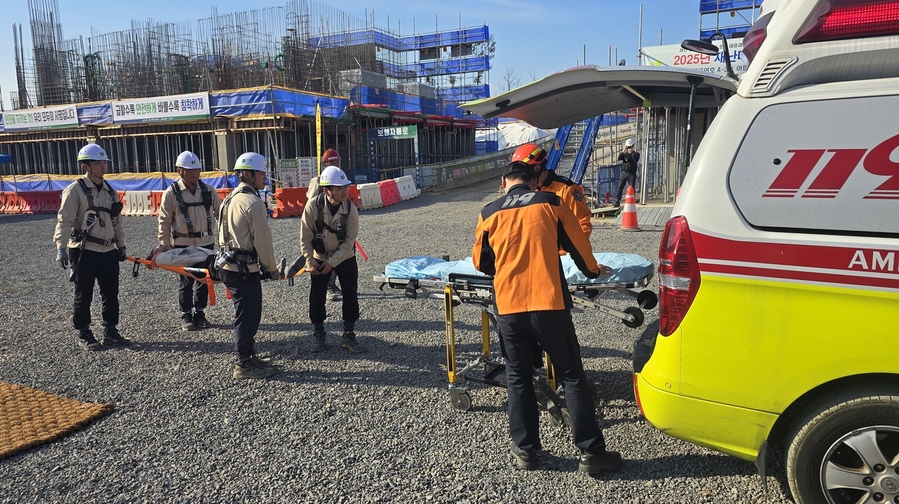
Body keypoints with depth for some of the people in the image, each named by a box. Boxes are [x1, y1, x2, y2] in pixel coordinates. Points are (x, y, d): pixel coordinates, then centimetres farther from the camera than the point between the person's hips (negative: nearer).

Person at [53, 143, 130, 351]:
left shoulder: (110, 191, 12)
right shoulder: (75, 190, -8)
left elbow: (117, 221, 19)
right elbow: (64, 220, -14)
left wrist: (121, 245, 18)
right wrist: (61, 247, -22)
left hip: (108, 251, 6)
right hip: (83, 252, -6)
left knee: (111, 294, 10)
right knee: (84, 295, 4)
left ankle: (110, 332, 22)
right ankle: (83, 334, 17)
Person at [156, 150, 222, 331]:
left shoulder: (208, 191, 3)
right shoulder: (171, 193, -5)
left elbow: (221, 213, 9)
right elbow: (164, 221, -1)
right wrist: (164, 243, -6)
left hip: (206, 243, 3)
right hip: (183, 245, -3)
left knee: (204, 280, 10)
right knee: (186, 282, 5)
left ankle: (199, 313, 23)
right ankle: (186, 316, 17)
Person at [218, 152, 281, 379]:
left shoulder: (231, 199, 14)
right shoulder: (253, 202, -17)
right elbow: (262, 240, -17)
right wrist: (272, 268, -4)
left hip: (229, 265, 10)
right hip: (245, 269, -10)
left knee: (247, 315, 19)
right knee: (247, 316, 0)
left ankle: (248, 357, 31)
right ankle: (244, 365, 10)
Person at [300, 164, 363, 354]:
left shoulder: (351, 209, -21)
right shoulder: (313, 206, -22)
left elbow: (349, 241, -17)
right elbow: (306, 237, -13)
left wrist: (332, 262, -20)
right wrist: (310, 262, -14)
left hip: (345, 258, 0)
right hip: (319, 258, 0)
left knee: (351, 296, -1)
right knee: (317, 297, 4)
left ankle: (349, 336, 14)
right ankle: (318, 334, 25)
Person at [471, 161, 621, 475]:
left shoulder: (489, 214, 7)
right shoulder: (550, 203, 4)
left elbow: (481, 264, 16)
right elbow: (578, 244, 12)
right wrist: (592, 270, 32)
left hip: (508, 307, 2)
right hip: (548, 303, -1)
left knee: (518, 378, 15)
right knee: (572, 377, 7)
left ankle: (524, 449, 21)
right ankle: (591, 452, 11)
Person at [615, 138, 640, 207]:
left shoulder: (636, 154, 3)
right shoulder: (624, 154, 8)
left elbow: (636, 160, -15)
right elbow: (619, 158, -9)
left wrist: (632, 153, -18)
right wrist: (623, 151, -16)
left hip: (632, 174, -1)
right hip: (624, 173, 1)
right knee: (620, 187, -4)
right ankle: (617, 202, -2)